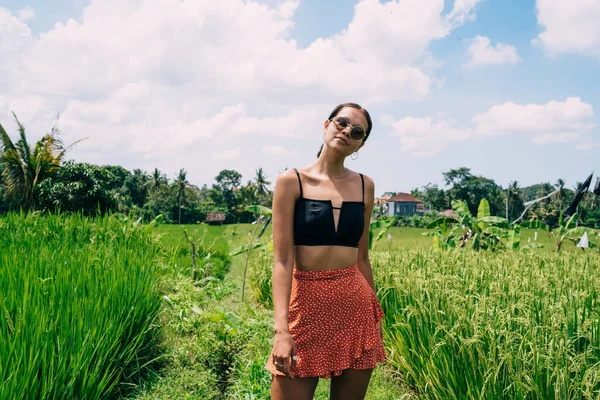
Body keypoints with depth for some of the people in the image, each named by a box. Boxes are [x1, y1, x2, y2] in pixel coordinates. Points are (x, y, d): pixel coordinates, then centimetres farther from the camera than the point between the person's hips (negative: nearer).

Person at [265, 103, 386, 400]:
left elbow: (362, 257, 12)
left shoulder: (364, 185, 7)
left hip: (356, 306, 4)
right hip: (307, 305, -3)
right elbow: (282, 259, -10)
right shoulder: (292, 181, -4)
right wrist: (281, 328, -18)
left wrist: (375, 314, 14)